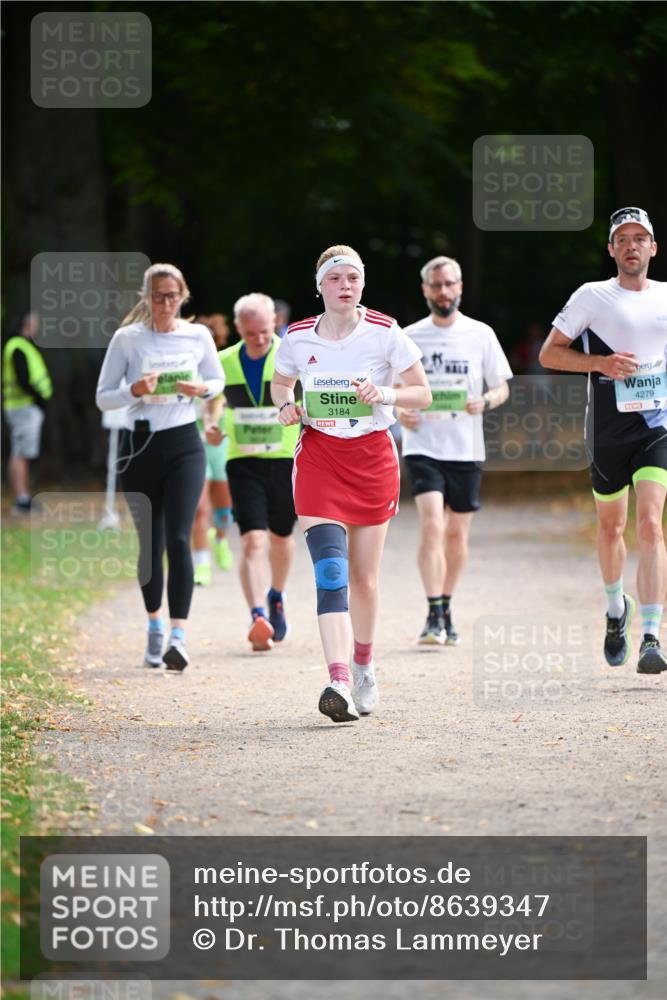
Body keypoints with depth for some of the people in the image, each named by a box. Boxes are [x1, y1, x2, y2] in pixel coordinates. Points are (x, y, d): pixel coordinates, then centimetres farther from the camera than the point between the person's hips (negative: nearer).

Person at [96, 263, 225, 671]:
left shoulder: (198, 336, 2)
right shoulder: (127, 339, -2)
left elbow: (218, 381, 17)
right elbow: (103, 398, 1)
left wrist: (201, 388, -6)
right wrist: (135, 390, -20)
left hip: (184, 445, -1)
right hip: (139, 446, 1)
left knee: (178, 538, -14)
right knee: (150, 542, 9)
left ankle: (178, 635, -21)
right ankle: (155, 624, 29)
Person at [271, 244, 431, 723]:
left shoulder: (385, 333, -5)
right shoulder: (297, 338, 1)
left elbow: (422, 393, 0)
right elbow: (280, 383, 20)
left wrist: (384, 394, -18)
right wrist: (286, 405, -2)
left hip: (372, 456, 0)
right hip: (318, 455, 0)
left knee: (364, 576, 8)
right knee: (330, 570, -17)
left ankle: (364, 664, 34)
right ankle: (339, 683, -27)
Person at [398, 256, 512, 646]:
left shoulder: (481, 335, 3)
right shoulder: (409, 337, 4)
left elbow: (502, 387, 7)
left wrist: (485, 402, -15)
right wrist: (400, 412, -8)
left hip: (467, 449, 1)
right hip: (423, 446, -1)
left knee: (457, 534, 9)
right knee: (432, 525, -17)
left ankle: (447, 609, 27)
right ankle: (434, 616, -17)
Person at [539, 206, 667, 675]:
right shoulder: (593, 296, 0)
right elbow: (549, 353, 0)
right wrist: (600, 363, -14)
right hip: (609, 429, 0)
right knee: (611, 526, 13)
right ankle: (616, 606, 43)